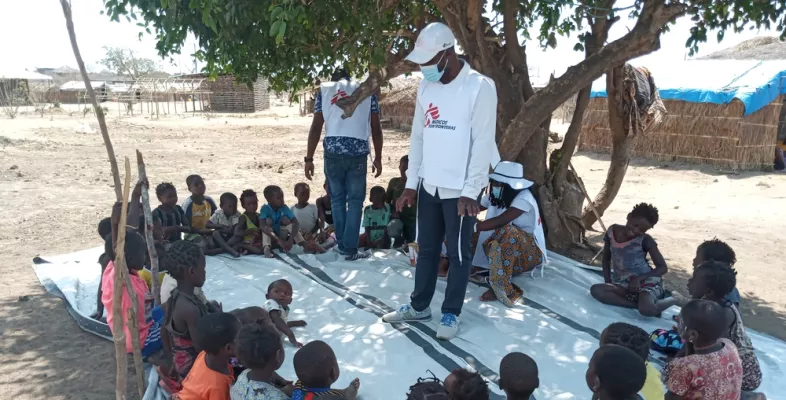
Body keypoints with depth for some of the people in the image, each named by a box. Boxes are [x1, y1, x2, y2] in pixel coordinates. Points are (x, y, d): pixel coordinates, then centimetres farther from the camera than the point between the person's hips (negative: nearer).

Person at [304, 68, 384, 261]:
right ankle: (350, 249, 7)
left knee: (337, 199, 15)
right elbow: (376, 128, 9)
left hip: (332, 151, 1)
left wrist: (309, 158, 7)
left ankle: (342, 244, 22)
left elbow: (316, 127, 6)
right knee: (355, 201, 7)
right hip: (358, 152, -1)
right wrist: (378, 157, 15)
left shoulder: (324, 89, 15)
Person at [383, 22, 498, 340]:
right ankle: (419, 305, 29)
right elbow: (417, 137, 10)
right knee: (426, 249, 15)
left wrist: (470, 191, -16)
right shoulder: (425, 88, 8)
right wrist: (410, 184, 7)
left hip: (460, 188, -6)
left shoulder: (479, 87, -11)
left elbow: (483, 143, -13)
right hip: (428, 184, 6)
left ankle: (451, 313, 21)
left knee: (458, 253, 7)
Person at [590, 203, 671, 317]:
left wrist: (639, 278, -18)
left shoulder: (645, 240, -8)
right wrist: (608, 282, 0)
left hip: (646, 281, -4)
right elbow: (606, 259, 14)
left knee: (647, 309, -35)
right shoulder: (612, 231, 1)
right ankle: (639, 302, -22)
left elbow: (663, 268, -5)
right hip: (623, 284, 4)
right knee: (596, 290, -25)